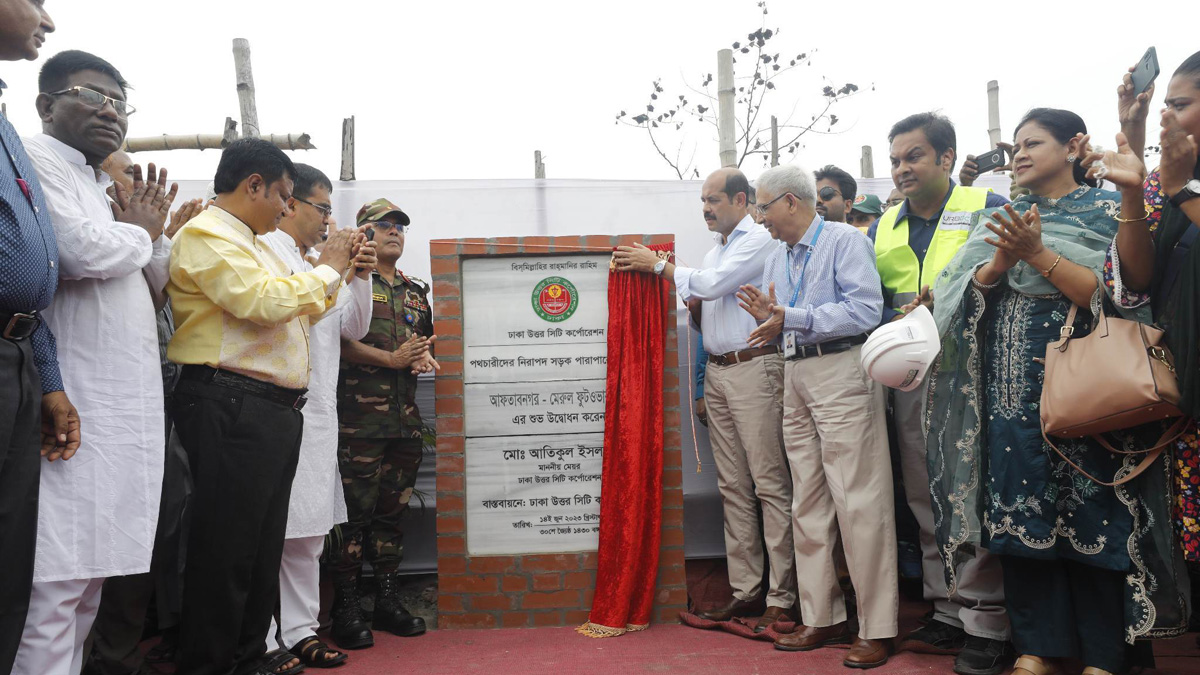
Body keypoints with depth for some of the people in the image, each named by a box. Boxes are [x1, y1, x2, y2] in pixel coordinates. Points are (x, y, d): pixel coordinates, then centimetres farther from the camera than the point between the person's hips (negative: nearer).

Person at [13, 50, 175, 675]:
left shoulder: (98, 186, 24)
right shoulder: (35, 159, -2)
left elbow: (149, 296, 28)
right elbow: (80, 252, -19)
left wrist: (152, 231, 12)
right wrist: (141, 232, 1)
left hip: (120, 410, 9)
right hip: (73, 410, -9)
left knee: (88, 578, 12)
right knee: (55, 583, -9)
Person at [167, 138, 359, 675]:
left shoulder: (251, 244, 24)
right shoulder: (206, 234, -7)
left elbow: (303, 306, 32)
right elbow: (266, 302, -19)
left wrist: (344, 270, 21)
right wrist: (326, 269, -5)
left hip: (275, 410, 10)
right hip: (231, 406, -10)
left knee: (263, 549, 13)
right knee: (226, 550, -5)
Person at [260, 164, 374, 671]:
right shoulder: (262, 250, -4)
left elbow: (354, 328, 17)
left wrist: (360, 277, 3)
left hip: (317, 415, 8)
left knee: (309, 533, 11)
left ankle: (300, 631, 20)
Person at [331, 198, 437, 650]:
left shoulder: (416, 291, 20)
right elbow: (339, 339, -10)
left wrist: (424, 358, 3)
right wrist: (391, 359, -14)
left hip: (406, 419, 6)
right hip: (360, 416, -6)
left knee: (393, 510, 11)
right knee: (355, 510, -5)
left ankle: (388, 599, 20)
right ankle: (346, 606, 5)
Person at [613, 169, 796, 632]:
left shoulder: (759, 240, -4)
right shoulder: (716, 249, 22)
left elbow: (712, 285, -15)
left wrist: (658, 265, -7)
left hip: (752, 367, -8)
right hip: (716, 370, 9)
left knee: (769, 483, -7)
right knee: (732, 485, 8)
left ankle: (782, 597, -2)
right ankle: (746, 590, 14)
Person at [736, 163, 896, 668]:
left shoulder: (845, 240, -4)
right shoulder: (777, 258, 18)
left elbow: (866, 310, -18)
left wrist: (790, 318, -17)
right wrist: (767, 319, -4)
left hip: (841, 372, -8)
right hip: (795, 377, 8)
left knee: (857, 502, -7)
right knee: (808, 503, 9)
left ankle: (876, 627, 1)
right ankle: (822, 617, 19)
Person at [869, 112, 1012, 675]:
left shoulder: (989, 208, 0)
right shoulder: (883, 228, 15)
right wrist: (903, 316, -3)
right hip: (909, 374, 5)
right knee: (926, 501, 10)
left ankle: (988, 624, 5)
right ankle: (949, 613, 22)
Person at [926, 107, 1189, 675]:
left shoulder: (1108, 210, 3)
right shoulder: (999, 220, 15)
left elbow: (1113, 292, -11)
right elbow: (962, 295, 5)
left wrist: (1038, 254, -18)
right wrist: (1001, 261, -13)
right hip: (1011, 387, 4)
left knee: (1092, 516, -1)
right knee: (1021, 512, 4)